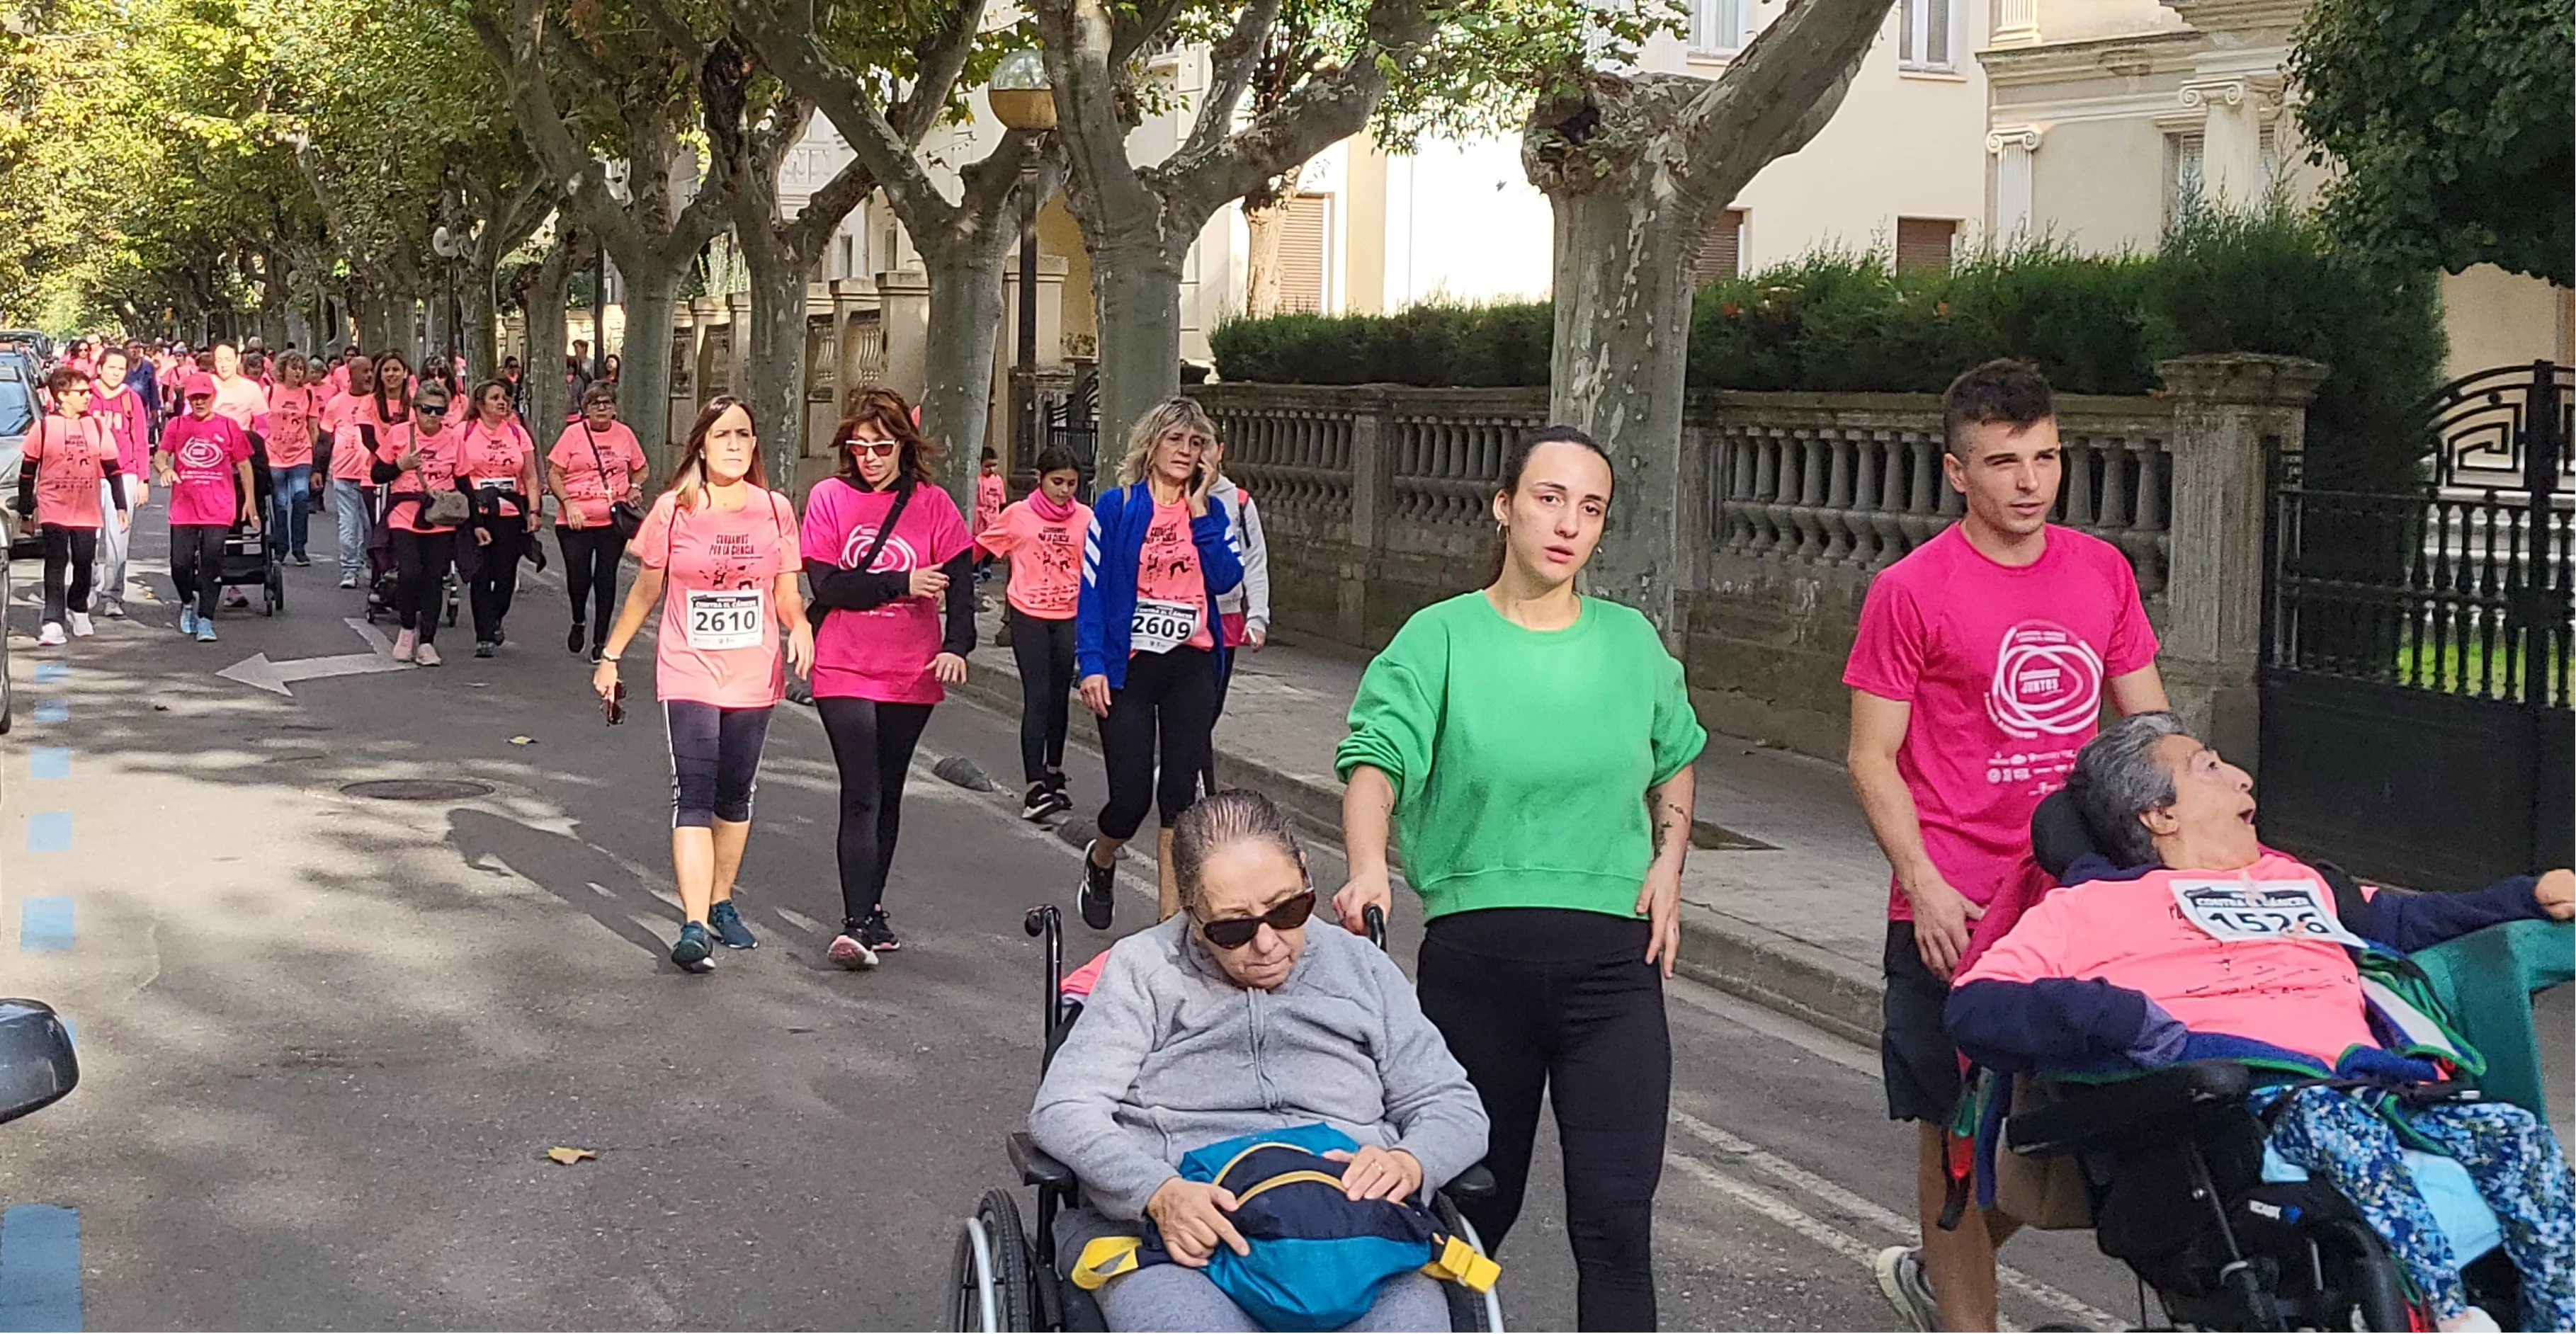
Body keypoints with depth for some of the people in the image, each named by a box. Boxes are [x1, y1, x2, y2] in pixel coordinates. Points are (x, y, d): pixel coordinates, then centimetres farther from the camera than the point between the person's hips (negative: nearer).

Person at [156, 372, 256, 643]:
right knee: (180, 563, -1)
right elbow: (160, 454, 3)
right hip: (183, 507, 1)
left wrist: (249, 500, 7)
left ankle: (205, 619, 1)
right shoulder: (176, 425, 8)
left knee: (212, 563, -5)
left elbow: (243, 464, 10)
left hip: (218, 507, -1)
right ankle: (188, 602, 28)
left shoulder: (228, 427, 5)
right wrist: (164, 468, -21)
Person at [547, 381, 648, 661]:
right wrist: (568, 504, -14)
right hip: (575, 522, -2)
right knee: (578, 576, -4)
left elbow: (639, 469, 22)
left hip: (613, 521, 2)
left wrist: (635, 487, 2)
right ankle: (578, 623, 27)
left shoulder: (624, 434, 6)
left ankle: (600, 640, 14)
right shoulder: (573, 434, -2)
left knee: (606, 578, 4)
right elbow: (554, 474, -1)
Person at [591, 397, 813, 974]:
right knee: (693, 798, -12)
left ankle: (722, 900, 30)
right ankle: (694, 926, -18)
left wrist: (800, 627, -15)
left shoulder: (775, 510, 2)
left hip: (753, 677, 3)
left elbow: (786, 595, 7)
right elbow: (646, 591, 7)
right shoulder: (674, 510, -3)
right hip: (689, 674, -3)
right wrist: (610, 656, 9)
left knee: (736, 796, 13)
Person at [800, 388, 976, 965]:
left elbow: (960, 582, -6)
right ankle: (856, 923, -13)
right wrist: (902, 584, -15)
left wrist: (956, 646, -21)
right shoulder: (829, 497, -1)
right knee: (861, 797, -11)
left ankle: (871, 907, 29)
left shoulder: (932, 503, 2)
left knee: (888, 794, 15)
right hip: (845, 671, -2)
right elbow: (826, 584, -10)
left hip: (911, 674, 2)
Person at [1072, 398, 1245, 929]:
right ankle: (1100, 861, 29)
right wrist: (1090, 664, -13)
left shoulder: (1210, 512, 9)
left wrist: (1199, 513, -9)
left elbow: (1225, 578, -6)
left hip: (1192, 667, 3)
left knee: (1181, 791, 2)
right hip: (1130, 665, -3)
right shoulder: (1117, 507, -2)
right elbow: (1092, 589, -5)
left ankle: (1172, 914, 8)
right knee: (1131, 794, -4)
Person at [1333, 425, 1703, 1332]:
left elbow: (1676, 759, 25)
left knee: (1616, 1219, -6)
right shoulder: (1441, 637, -1)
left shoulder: (1633, 642, 9)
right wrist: (1368, 869, -33)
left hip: (1613, 958, 2)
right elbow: (1378, 758, -14)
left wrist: (1667, 865, 9)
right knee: (1475, 1201, 14)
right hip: (1477, 950, -1)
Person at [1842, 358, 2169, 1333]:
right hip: (1955, 912, -5)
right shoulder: (1911, 591, -6)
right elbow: (1873, 759, -6)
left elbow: (2149, 725, 16)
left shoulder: (2103, 572, 9)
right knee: (1959, 1131, 5)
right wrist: (1923, 884, -16)